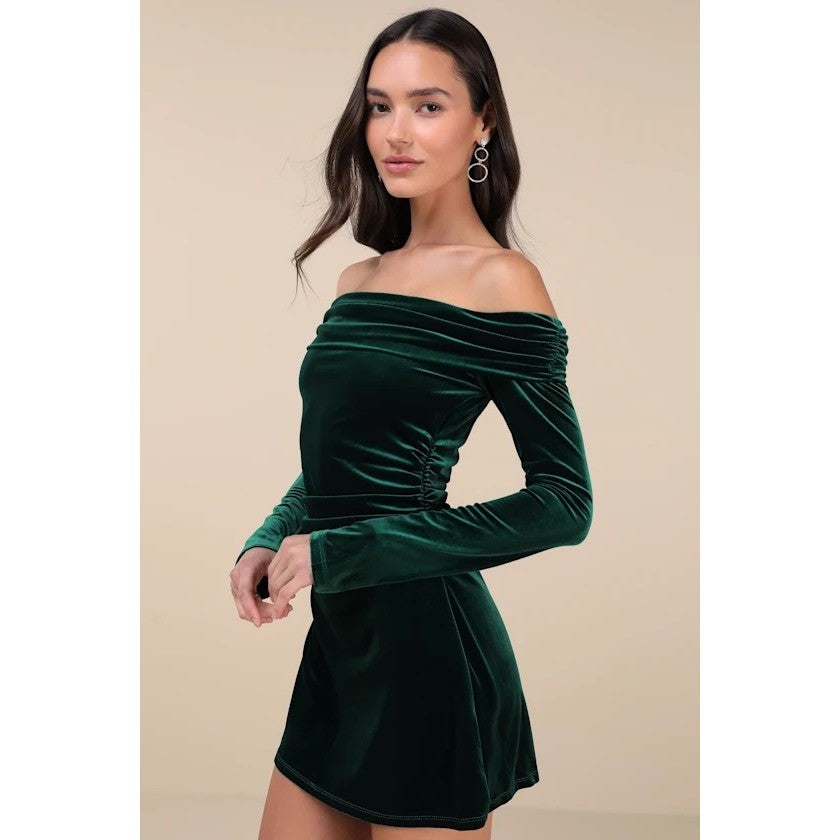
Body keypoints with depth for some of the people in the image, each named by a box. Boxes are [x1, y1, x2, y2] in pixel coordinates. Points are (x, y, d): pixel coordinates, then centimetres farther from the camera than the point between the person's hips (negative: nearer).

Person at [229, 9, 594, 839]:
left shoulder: (500, 281, -10)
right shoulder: (357, 280, 10)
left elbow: (564, 503, -13)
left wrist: (338, 554, -14)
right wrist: (269, 542, -3)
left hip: (427, 641, -7)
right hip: (340, 639, 7)